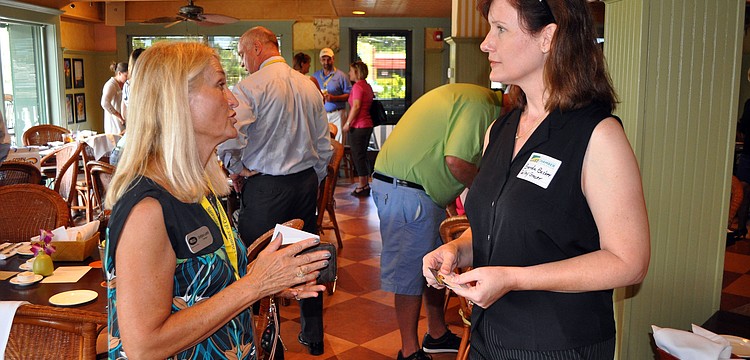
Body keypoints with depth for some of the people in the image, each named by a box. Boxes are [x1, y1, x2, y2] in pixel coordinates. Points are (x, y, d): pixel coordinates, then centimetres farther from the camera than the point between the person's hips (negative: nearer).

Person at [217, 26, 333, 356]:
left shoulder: (250, 87, -11)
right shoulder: (309, 86, 10)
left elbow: (229, 136, -24)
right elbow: (324, 146, 14)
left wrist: (236, 169, -6)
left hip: (264, 185, -7)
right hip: (306, 181, 7)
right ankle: (313, 335, 28)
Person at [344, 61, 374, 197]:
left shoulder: (357, 86, -13)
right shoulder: (367, 86, 14)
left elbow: (356, 106, -20)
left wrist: (348, 123, -17)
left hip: (358, 126, -9)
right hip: (367, 124, 9)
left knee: (358, 156, -3)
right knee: (362, 156, 15)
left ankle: (362, 186, 0)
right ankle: (365, 184, 20)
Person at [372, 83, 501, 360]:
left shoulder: (475, 99, 18)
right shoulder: (479, 104, -15)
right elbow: (456, 161, -24)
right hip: (406, 189, -11)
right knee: (411, 273, -3)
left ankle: (437, 334, 31)